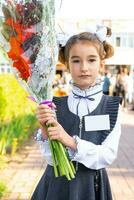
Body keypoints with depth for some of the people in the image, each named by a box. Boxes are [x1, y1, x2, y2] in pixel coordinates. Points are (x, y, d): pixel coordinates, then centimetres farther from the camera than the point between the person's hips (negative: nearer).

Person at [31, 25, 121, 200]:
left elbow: (108, 156, -13)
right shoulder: (56, 105, -6)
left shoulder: (112, 107, -7)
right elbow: (52, 159, -8)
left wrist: (72, 142, -24)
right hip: (57, 186, 1)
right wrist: (45, 130, -23)